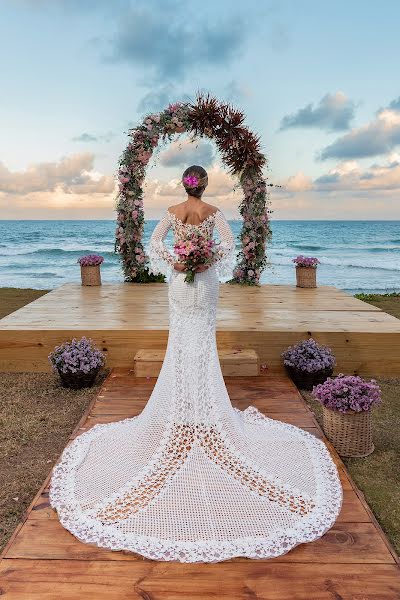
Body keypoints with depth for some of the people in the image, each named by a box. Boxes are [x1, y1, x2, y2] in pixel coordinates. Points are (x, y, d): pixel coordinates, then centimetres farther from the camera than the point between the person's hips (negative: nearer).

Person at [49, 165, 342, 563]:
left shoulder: (172, 212, 2)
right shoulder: (212, 211, -2)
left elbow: (153, 243, -4)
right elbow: (229, 243, -13)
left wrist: (172, 264, -6)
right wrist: (211, 262, -10)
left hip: (180, 281, 1)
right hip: (205, 282, -1)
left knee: (179, 340, 8)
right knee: (204, 341, 4)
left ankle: (183, 398, 14)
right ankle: (204, 398, 9)